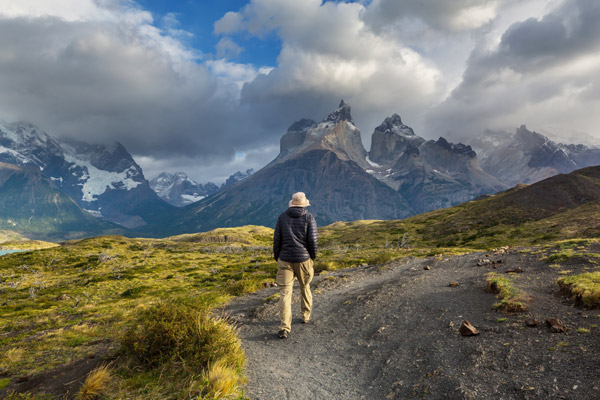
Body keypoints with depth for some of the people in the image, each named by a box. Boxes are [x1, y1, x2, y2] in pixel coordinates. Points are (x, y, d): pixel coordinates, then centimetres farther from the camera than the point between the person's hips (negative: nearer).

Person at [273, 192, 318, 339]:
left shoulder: (282, 216, 2)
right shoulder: (309, 217, -4)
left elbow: (277, 239, 2)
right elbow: (313, 240, -9)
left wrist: (277, 257, 13)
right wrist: (313, 256, 7)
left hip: (285, 260, 0)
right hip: (303, 259, 0)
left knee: (285, 292, 0)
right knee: (305, 287, 23)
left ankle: (285, 328, -7)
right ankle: (306, 316, 37)